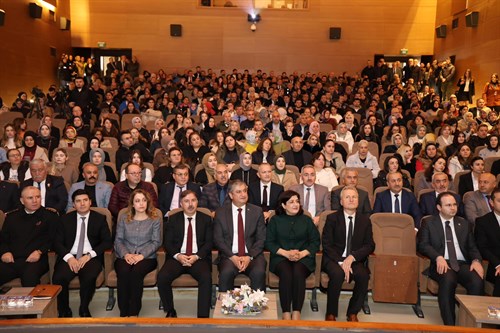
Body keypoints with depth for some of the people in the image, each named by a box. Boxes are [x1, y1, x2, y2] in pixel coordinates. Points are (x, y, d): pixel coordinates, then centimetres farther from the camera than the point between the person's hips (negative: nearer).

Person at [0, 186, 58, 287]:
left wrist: (40, 252, -12)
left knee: (30, 278, -36)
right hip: (11, 260, 4)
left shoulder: (50, 216, 10)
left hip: (34, 260, -4)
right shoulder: (12, 217, 22)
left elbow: (53, 239, 3)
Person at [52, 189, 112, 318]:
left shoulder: (100, 218, 8)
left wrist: (89, 255, -13)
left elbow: (107, 241, 1)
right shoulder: (65, 219, 13)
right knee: (58, 278, -29)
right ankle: (64, 312, -4)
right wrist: (69, 257, -14)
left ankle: (84, 310, -5)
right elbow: (57, 242, 6)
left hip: (91, 258, -1)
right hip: (70, 257, 2)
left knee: (89, 278, -33)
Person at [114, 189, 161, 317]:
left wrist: (142, 255, -15)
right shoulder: (123, 218, 14)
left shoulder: (155, 219, 7)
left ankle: (133, 312, -26)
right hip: (125, 257, 2)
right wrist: (125, 254, -11)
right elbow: (118, 239, 8)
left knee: (136, 272, -34)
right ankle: (123, 312, -25)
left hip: (147, 257, -1)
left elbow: (156, 242, 0)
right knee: (123, 272, -32)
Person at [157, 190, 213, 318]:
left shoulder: (206, 219, 11)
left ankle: (203, 316, -22)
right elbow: (167, 242, 7)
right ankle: (170, 311, -4)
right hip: (177, 258, 1)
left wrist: (197, 256, -12)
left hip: (198, 258, -1)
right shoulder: (173, 219, 12)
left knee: (206, 278, -32)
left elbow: (209, 242, 4)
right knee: (162, 277, -27)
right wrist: (177, 256, -12)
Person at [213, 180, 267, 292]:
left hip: (252, 255, 1)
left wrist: (249, 257, -11)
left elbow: (261, 239, 4)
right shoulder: (221, 212, 6)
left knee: (259, 273, -29)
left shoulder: (257, 211, 8)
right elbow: (217, 239, 2)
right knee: (226, 273, -31)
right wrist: (232, 257, -12)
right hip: (229, 255, 0)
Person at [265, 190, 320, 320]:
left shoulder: (306, 220, 15)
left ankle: (296, 313, -32)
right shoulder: (275, 220, 12)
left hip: (303, 257, 1)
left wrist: (302, 253, -10)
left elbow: (315, 242, 9)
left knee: (298, 273, -33)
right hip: (281, 257, 0)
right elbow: (269, 242, 5)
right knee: (286, 274, -33)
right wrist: (286, 253, -11)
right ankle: (286, 313, -30)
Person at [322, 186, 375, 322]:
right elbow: (326, 245, -3)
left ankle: (353, 313, -8)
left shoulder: (365, 220, 10)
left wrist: (352, 257, -14)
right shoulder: (332, 218, 3)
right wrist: (340, 262, -18)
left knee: (363, 275, -30)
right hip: (334, 259, -2)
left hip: (355, 260, 2)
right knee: (337, 274, -34)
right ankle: (331, 313, -14)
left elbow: (370, 245, 3)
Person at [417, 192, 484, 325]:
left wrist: (476, 260, -7)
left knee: (477, 281, -30)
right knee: (448, 280, -37)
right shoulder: (429, 223, 10)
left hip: (463, 264, 3)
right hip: (442, 264, -3)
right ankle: (449, 324, -28)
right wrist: (438, 257, -19)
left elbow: (472, 247, 17)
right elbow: (422, 245, 0)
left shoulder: (464, 224, 21)